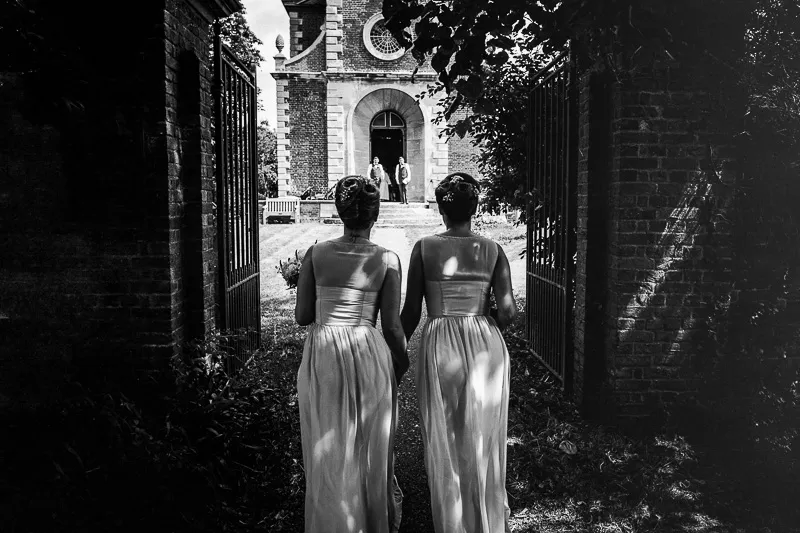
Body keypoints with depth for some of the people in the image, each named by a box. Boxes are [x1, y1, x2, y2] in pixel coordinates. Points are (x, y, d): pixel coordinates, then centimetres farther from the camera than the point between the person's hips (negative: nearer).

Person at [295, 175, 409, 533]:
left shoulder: (315, 253, -2)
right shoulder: (387, 260, -5)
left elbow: (302, 316, 1)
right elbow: (392, 326, -4)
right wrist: (402, 365, 12)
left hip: (322, 358, 1)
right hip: (369, 356, 0)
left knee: (329, 454, 13)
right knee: (372, 449, 18)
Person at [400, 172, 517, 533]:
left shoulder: (425, 247, -3)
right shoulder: (493, 250, 0)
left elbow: (410, 313, -3)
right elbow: (508, 313, -5)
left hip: (440, 348, -1)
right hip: (485, 346, 2)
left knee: (444, 446, 12)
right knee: (483, 443, 16)